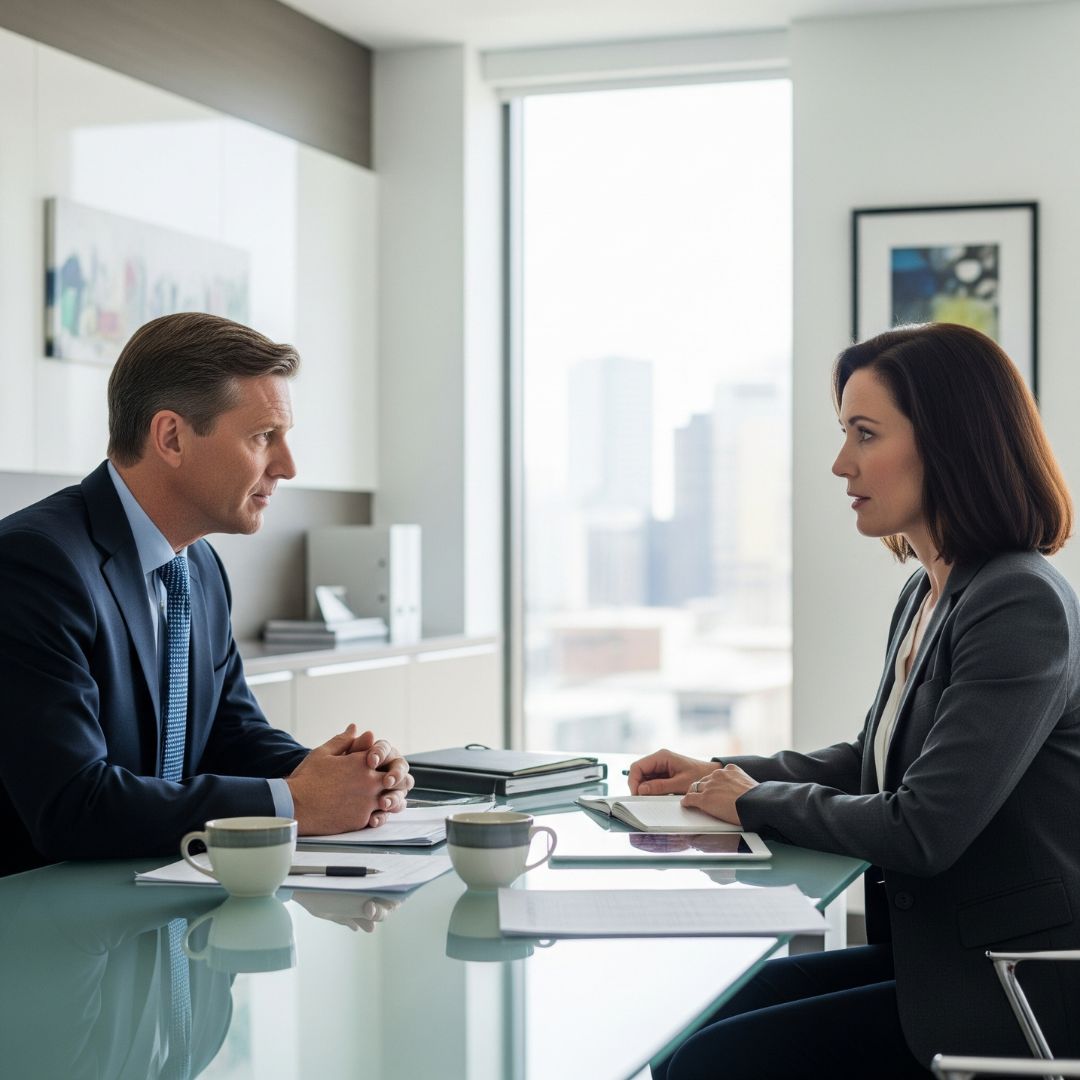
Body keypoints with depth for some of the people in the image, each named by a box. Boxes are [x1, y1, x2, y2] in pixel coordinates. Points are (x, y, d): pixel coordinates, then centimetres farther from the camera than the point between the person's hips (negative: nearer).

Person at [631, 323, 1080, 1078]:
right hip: (934, 958, 8)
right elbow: (870, 762, 22)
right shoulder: (927, 593, 8)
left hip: (1013, 997, -8)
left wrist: (755, 803, -9)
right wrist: (718, 776, 8)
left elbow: (920, 833, -24)